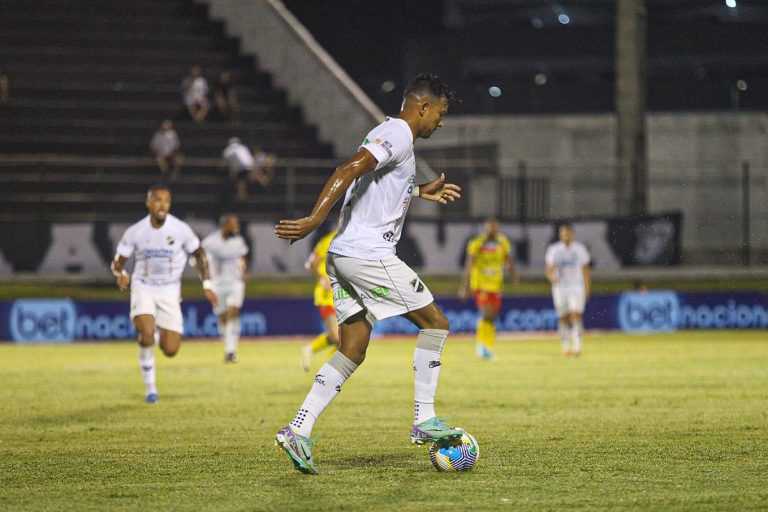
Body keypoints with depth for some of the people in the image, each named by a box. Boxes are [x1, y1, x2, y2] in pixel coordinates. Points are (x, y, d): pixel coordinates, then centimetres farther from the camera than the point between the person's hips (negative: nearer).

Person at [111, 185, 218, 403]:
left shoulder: (180, 229, -11)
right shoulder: (135, 232, -10)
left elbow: (199, 254, 4)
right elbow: (118, 261, -1)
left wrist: (207, 285, 0)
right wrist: (121, 274, -23)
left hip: (169, 293, 1)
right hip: (143, 289, -1)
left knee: (170, 350, -5)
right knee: (146, 335, -25)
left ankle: (161, 333, 33)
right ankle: (150, 388, -8)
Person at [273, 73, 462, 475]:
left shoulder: (388, 132, 22)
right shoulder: (399, 135, -10)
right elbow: (348, 171, -23)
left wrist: (421, 192, 38)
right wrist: (313, 221, -30)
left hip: (343, 257, 10)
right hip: (369, 255, -10)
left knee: (351, 351, 7)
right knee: (434, 322, 2)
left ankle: (298, 429, -5)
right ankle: (424, 420, 2)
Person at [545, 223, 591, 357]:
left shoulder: (580, 249, 5)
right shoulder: (553, 250, 2)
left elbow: (586, 270, 10)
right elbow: (549, 270, -2)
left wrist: (587, 288, 6)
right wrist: (552, 278, -24)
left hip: (577, 287, 0)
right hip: (560, 287, 0)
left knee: (576, 314, -15)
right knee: (563, 318, 2)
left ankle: (577, 345, -17)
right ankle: (566, 346, 14)